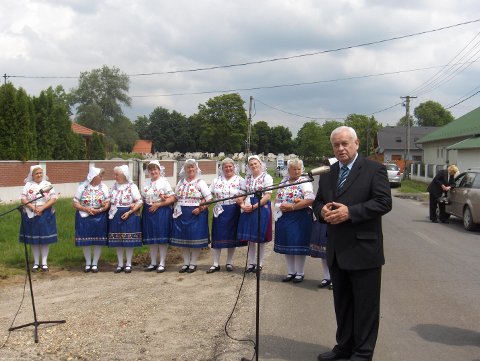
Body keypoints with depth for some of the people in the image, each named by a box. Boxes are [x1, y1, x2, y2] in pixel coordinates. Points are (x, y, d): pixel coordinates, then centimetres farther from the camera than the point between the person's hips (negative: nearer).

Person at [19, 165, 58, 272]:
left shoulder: (48, 184, 3)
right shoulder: (28, 185, 4)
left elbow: (54, 199, -5)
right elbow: (23, 199, -3)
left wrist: (42, 208, -17)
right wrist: (33, 207, -18)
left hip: (45, 215, -1)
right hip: (31, 215, 1)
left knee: (45, 239, 1)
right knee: (33, 239, 5)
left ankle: (44, 262, 9)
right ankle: (36, 262, 14)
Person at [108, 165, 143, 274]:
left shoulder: (132, 186, -7)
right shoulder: (114, 186, 9)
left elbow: (140, 202, -9)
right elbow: (110, 201, 19)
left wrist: (129, 212, -16)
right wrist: (111, 210, 1)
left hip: (129, 216, -5)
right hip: (115, 217, 5)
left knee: (129, 241, 0)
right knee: (118, 241, 7)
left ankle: (128, 264, 12)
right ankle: (120, 264, 17)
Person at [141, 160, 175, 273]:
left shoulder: (164, 182, -3)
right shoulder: (147, 184, 13)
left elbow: (172, 199, -10)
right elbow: (143, 199, 17)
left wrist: (158, 204, -15)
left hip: (162, 212, -5)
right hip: (149, 212, 5)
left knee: (162, 238, -3)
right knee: (151, 239, 8)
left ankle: (162, 263, 4)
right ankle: (153, 263, 16)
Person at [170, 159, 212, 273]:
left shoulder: (200, 182, -2)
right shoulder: (181, 182, 13)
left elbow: (209, 199, -6)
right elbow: (176, 197, 20)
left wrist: (200, 209, -17)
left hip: (196, 214, -5)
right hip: (181, 213, 5)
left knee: (195, 238, -2)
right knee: (183, 238, 6)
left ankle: (193, 263, 9)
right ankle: (186, 263, 16)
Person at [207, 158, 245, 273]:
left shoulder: (240, 180, 1)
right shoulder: (217, 180, 9)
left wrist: (241, 200, -25)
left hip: (233, 211, -2)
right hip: (220, 211, 2)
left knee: (232, 236, 6)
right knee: (217, 236, 0)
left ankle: (229, 263, 19)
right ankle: (216, 264, 7)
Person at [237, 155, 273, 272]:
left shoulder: (267, 177, -4)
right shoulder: (248, 178, 13)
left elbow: (267, 196, -11)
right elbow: (244, 193, 16)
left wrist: (254, 206, -17)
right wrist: (242, 204, -5)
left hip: (261, 208, -5)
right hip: (248, 209, 5)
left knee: (260, 238, 2)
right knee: (250, 237, 7)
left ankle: (260, 263, 12)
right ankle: (251, 263, 16)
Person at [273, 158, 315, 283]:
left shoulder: (304, 181, -8)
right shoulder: (284, 181, 11)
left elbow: (310, 200, -20)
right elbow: (277, 199, 14)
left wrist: (292, 207, -18)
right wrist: (280, 206, -9)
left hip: (299, 218, -6)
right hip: (284, 218, 6)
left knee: (298, 245, -1)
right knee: (286, 245, 11)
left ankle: (300, 273, 12)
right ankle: (291, 272, 23)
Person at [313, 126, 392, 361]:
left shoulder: (374, 170, -6)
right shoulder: (327, 173, 12)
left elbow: (384, 202, -15)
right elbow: (318, 202, 16)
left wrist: (350, 212, -22)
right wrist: (322, 211, -8)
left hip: (363, 251, -6)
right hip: (337, 251, 6)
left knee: (365, 305, 3)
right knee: (342, 303, 17)